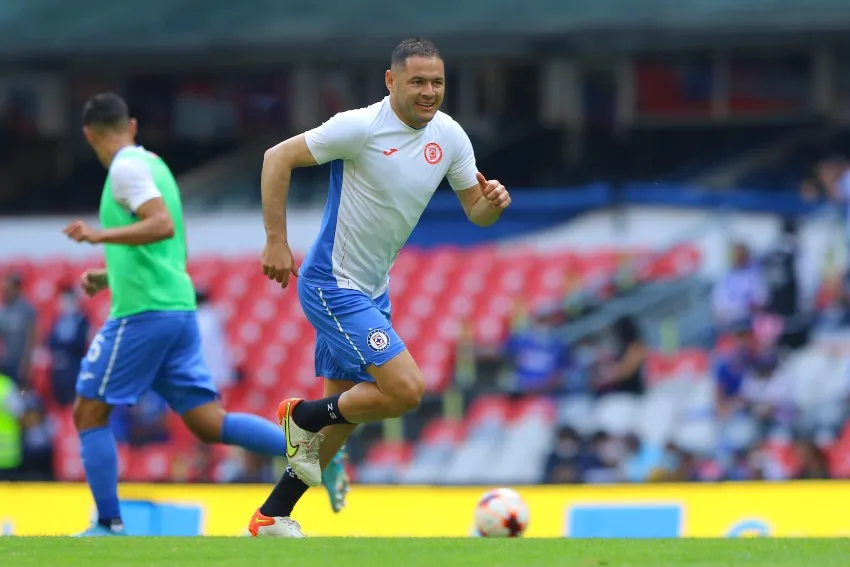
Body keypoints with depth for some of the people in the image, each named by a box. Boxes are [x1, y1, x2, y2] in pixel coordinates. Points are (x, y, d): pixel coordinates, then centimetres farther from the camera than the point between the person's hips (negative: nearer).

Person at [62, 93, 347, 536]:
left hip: (142, 312, -9)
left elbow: (163, 225, -21)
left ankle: (109, 525, 2)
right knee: (209, 422, 4)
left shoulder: (127, 168, -7)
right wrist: (110, 275, 33)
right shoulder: (154, 165, 21)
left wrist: (101, 236, -23)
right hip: (179, 310, 9)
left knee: (89, 412, 3)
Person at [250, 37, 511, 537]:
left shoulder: (449, 136, 1)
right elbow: (278, 158, -15)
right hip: (333, 286, -8)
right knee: (406, 389, -18)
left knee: (346, 412, 14)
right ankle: (304, 416, 5)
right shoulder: (361, 127, -20)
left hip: (373, 290, 8)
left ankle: (271, 518, 25)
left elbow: (476, 213, 8)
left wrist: (494, 201, -17)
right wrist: (276, 242, -19)